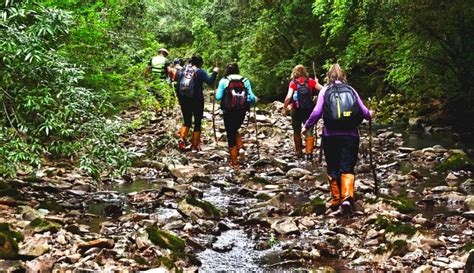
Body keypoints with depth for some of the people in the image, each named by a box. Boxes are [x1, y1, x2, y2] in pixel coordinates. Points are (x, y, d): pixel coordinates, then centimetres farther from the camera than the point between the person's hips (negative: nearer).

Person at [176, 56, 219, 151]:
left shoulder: (182, 71, 5)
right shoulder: (200, 71, -8)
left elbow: (177, 87, 6)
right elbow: (209, 81, -20)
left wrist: (180, 99, 14)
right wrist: (214, 72, -7)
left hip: (184, 100, 4)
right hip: (197, 100, -4)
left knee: (187, 122, 16)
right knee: (197, 123, 9)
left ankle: (182, 139, -9)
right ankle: (195, 146, 11)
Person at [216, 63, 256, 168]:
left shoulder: (224, 81, -1)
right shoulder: (245, 81, 3)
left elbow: (218, 97, -6)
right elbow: (251, 97, -3)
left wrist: (215, 94, 17)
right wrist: (255, 99, 20)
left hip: (228, 111, -2)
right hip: (241, 111, 2)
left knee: (230, 134, 6)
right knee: (235, 130, 28)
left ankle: (234, 162, 7)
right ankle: (240, 145, 4)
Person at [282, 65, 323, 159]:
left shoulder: (293, 83, -6)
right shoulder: (310, 81, -3)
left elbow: (289, 97, -16)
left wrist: (284, 108, -7)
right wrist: (316, 82, 11)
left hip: (296, 111, 0)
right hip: (308, 110, 0)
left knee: (297, 132, 15)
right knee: (309, 131, 5)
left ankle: (298, 152, 22)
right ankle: (309, 152, -5)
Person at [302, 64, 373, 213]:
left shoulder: (325, 90, 3)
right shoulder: (351, 90, 8)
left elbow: (317, 112, -7)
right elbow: (364, 111, 5)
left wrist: (307, 126, 7)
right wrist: (370, 115, 28)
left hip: (330, 136, -1)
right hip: (350, 135, 1)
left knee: (332, 168, 12)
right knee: (347, 168, 3)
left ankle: (336, 199, 18)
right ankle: (347, 197, -17)